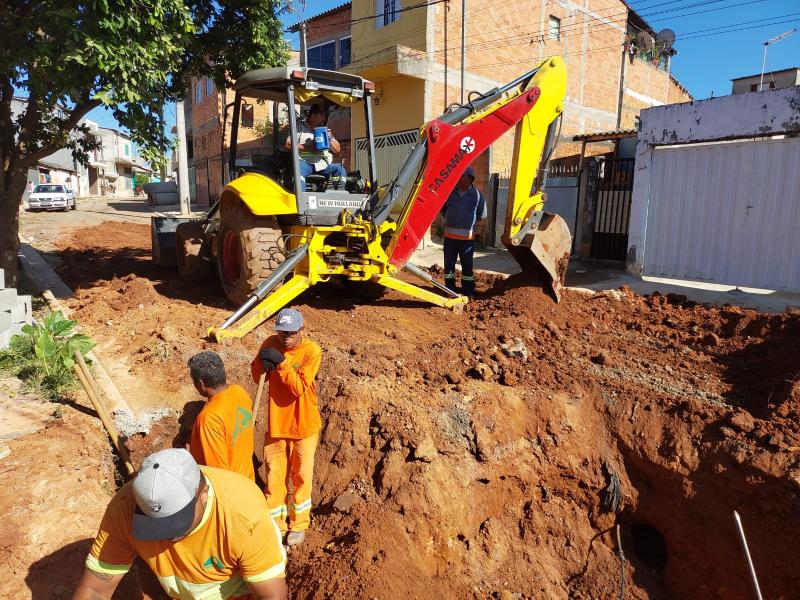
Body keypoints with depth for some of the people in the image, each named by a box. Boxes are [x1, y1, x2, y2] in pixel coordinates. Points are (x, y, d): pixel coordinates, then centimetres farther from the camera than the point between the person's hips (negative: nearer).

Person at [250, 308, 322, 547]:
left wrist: (281, 362, -32)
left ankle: (298, 524, 35)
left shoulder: (312, 351, -20)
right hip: (276, 423, 3)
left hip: (304, 424, -3)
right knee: (274, 476, 15)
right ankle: (276, 525, 35)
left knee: (301, 476, 14)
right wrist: (262, 362, -21)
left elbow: (299, 388, -25)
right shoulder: (271, 343, -8)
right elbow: (257, 377, 0)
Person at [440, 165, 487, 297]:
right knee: (449, 263, 5)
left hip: (467, 236, -2)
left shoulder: (477, 194, 0)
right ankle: (450, 289, 16)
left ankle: (468, 290, 14)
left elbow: (482, 215, 12)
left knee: (467, 264, 4)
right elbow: (443, 208, 20)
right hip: (450, 234, 2)